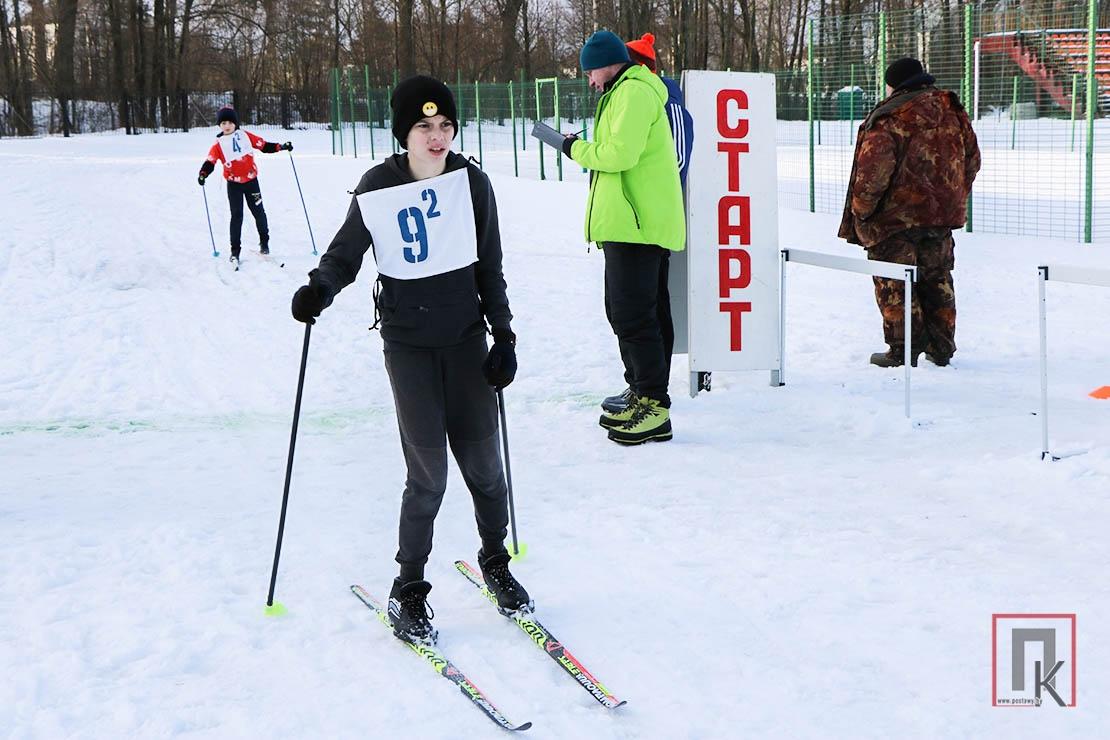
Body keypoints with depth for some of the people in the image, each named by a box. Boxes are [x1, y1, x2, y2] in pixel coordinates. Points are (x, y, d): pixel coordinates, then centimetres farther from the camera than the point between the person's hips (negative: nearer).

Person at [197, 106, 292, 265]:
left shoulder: (245, 136, -1)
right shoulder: (219, 144, -4)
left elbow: (264, 145, 5)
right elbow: (210, 161, -10)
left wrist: (281, 147, -4)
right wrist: (203, 174, -27)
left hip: (251, 180, 1)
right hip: (233, 184, -1)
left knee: (258, 212, 6)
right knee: (237, 216, -1)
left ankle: (264, 242, 24)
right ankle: (235, 250, 5)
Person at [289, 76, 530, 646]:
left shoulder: (472, 183, 0)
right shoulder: (378, 189, -7)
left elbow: (490, 268, 7)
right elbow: (345, 253, 1)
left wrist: (504, 338, 5)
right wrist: (319, 289, -20)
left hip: (466, 337, 3)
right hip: (408, 344, -2)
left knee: (482, 462, 6)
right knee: (428, 473, -7)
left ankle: (495, 562, 31)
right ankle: (407, 590, 11)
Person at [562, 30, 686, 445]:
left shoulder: (633, 92, -10)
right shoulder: (628, 92, 24)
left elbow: (621, 152, -21)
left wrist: (577, 150, -6)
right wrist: (585, 150, 11)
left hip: (635, 224, -11)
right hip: (629, 224, 11)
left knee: (633, 317, -11)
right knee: (622, 313, 16)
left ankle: (655, 410, -9)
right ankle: (641, 397, 24)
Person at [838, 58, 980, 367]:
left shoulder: (887, 120, -14)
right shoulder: (951, 112, 8)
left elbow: (875, 167, -21)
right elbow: (972, 159, 14)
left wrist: (861, 206, -9)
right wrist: (955, 198, 23)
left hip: (896, 217, -7)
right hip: (942, 213, 7)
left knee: (894, 284, 2)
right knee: (937, 279, 15)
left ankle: (903, 349, 2)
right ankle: (941, 347, 19)